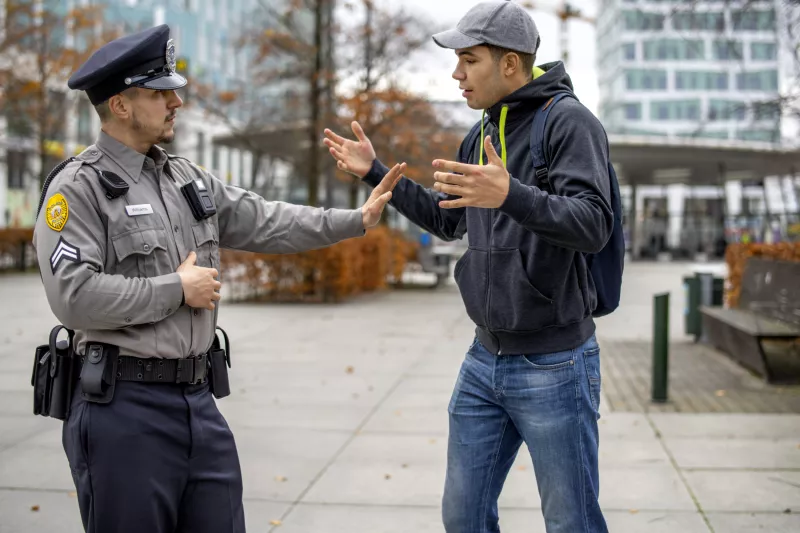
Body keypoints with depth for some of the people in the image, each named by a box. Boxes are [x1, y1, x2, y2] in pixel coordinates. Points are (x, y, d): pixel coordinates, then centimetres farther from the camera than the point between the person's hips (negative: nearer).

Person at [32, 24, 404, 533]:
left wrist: (356, 220, 8)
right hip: (124, 407, -7)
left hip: (198, 398, 7)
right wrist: (176, 289, -13)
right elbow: (73, 296, -20)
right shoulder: (80, 188, -10)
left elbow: (265, 223, 14)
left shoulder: (187, 177, 12)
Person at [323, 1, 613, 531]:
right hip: (485, 359, 8)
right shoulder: (483, 135, 12)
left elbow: (594, 225, -25)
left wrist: (511, 196, -40)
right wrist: (375, 171, 17)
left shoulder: (569, 120, -12)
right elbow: (447, 219, 24)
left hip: (553, 364, -7)